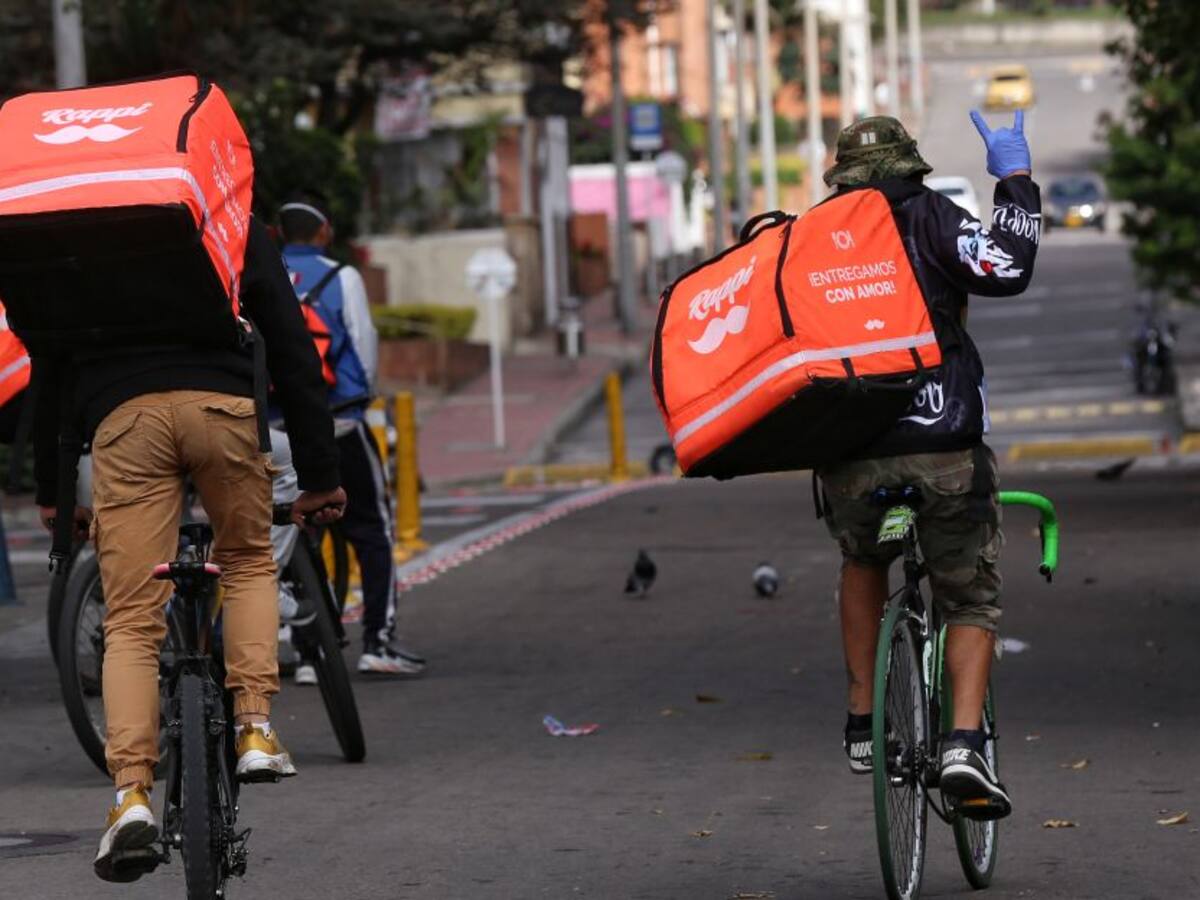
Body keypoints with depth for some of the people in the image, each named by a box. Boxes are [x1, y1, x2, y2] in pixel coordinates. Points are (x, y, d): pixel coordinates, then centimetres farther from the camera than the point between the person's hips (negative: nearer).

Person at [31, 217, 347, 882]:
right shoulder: (235, 223, 20)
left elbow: (48, 368, 21)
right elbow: (292, 349, 15)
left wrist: (51, 491, 26)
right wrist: (321, 476, 17)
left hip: (121, 416, 0)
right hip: (221, 404, 0)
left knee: (130, 622, 3)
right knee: (248, 562, 26)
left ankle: (132, 793, -13)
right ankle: (255, 729, 9)